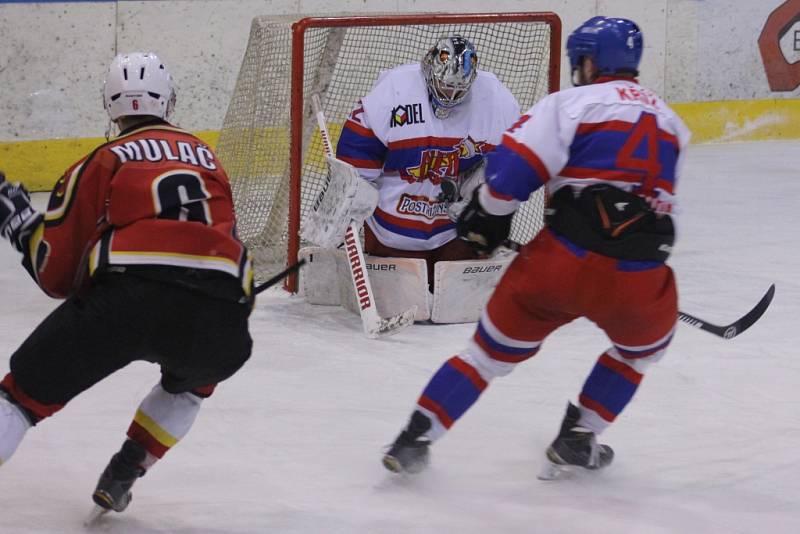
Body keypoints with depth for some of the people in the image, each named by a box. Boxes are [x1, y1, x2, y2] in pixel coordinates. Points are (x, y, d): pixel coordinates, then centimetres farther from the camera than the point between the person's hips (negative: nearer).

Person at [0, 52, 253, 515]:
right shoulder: (207, 158, 29)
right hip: (219, 314, 3)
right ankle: (125, 472, 25)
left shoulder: (99, 164, 17)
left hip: (125, 298, -3)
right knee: (194, 377, 37)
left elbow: (57, 274, 14)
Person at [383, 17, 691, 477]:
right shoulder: (670, 122, 22)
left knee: (494, 350, 17)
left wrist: (486, 218, 12)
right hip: (640, 279, 2)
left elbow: (514, 167, -5)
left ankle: (415, 439, 14)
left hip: (562, 263, -2)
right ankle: (577, 440, 27)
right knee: (644, 347, 33)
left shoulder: (572, 103, 5)